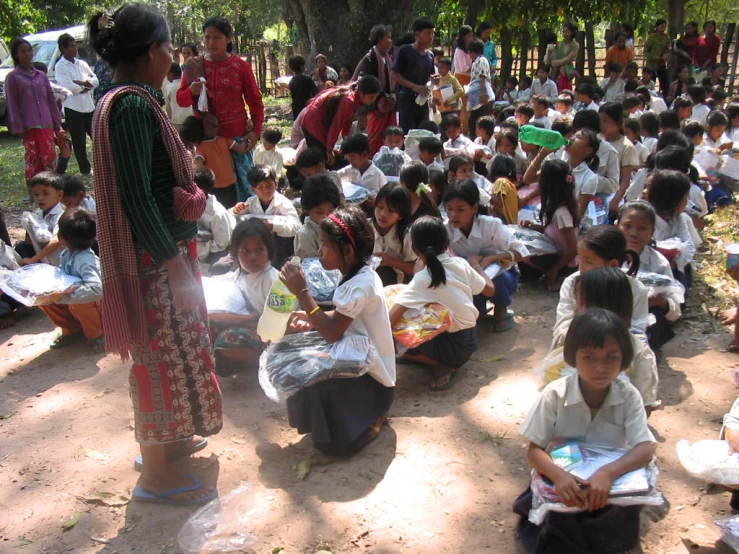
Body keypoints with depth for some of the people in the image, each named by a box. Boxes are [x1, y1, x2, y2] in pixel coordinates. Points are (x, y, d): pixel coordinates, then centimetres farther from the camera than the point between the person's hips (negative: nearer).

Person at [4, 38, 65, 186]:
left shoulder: (41, 76, 13)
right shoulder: (12, 77, 1)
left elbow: (51, 101, 14)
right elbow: (12, 105, -2)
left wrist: (57, 124, 9)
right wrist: (18, 128, -8)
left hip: (46, 125, 3)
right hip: (28, 127, -3)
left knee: (50, 157, 0)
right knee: (33, 159, -2)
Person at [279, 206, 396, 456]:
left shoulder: (360, 285, -28)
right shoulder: (359, 274, 2)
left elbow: (332, 333, -30)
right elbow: (341, 317, 15)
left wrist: (302, 292, -29)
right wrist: (312, 319, -4)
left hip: (373, 378, -10)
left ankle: (373, 417, 5)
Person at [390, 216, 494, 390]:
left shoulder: (422, 279, -21)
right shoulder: (461, 263, -6)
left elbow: (391, 318, -31)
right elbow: (489, 289, 10)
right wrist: (477, 267, 26)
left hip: (455, 346, -7)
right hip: (470, 338, 7)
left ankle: (444, 366, -5)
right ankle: (446, 361, 5)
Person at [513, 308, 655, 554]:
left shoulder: (628, 396, -13)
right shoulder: (554, 395, -17)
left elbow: (646, 449, -20)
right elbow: (534, 450, -15)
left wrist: (607, 473, -40)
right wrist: (558, 476, -37)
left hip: (610, 482, 2)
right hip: (563, 481, -2)